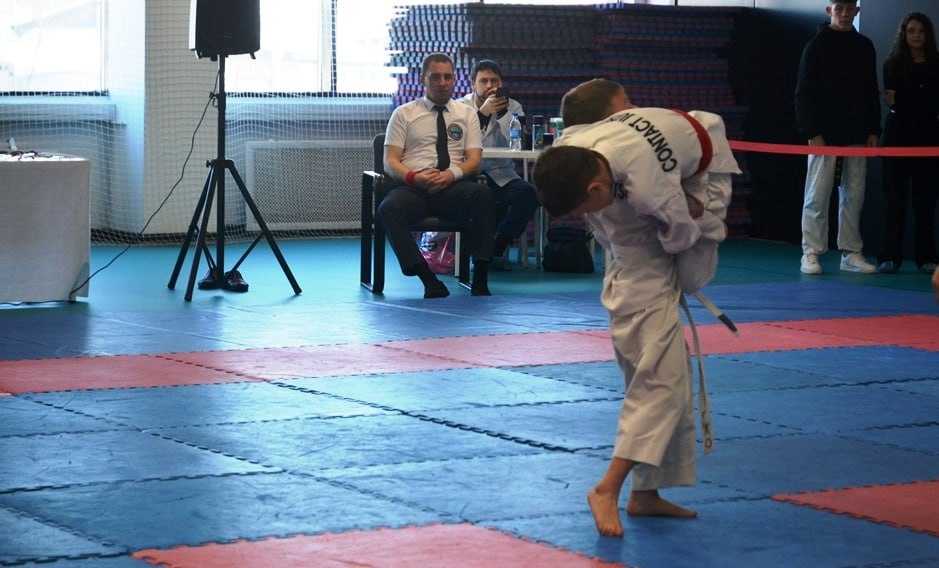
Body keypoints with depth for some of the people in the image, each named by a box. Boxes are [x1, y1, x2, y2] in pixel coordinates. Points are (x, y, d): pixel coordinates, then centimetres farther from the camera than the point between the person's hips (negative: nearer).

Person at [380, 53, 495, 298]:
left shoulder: (467, 114, 20)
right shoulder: (404, 114, 16)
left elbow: (474, 160, 9)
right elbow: (390, 162, 7)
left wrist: (452, 174, -14)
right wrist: (413, 177, -15)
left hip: (454, 187, 1)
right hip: (413, 187, -1)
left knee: (482, 193, -34)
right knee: (389, 208, -35)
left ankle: (480, 279, -34)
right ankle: (429, 280, -39)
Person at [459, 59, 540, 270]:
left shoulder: (513, 107, 10)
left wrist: (503, 113, -15)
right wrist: (483, 113, -20)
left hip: (501, 176, 2)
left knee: (527, 193, -29)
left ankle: (496, 248, -7)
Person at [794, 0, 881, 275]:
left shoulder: (864, 46, 11)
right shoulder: (817, 45, -3)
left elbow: (872, 93, 15)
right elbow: (804, 92, -6)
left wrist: (873, 131, 7)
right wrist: (812, 133, -13)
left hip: (856, 136, 4)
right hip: (824, 135, -4)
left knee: (854, 195, 6)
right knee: (818, 195, -4)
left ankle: (851, 253, 12)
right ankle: (811, 253, 1)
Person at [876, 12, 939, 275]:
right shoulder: (892, 64, 6)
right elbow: (893, 101, -3)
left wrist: (902, 102, -6)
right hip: (898, 136, -1)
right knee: (895, 197, -2)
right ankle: (890, 256, -3)